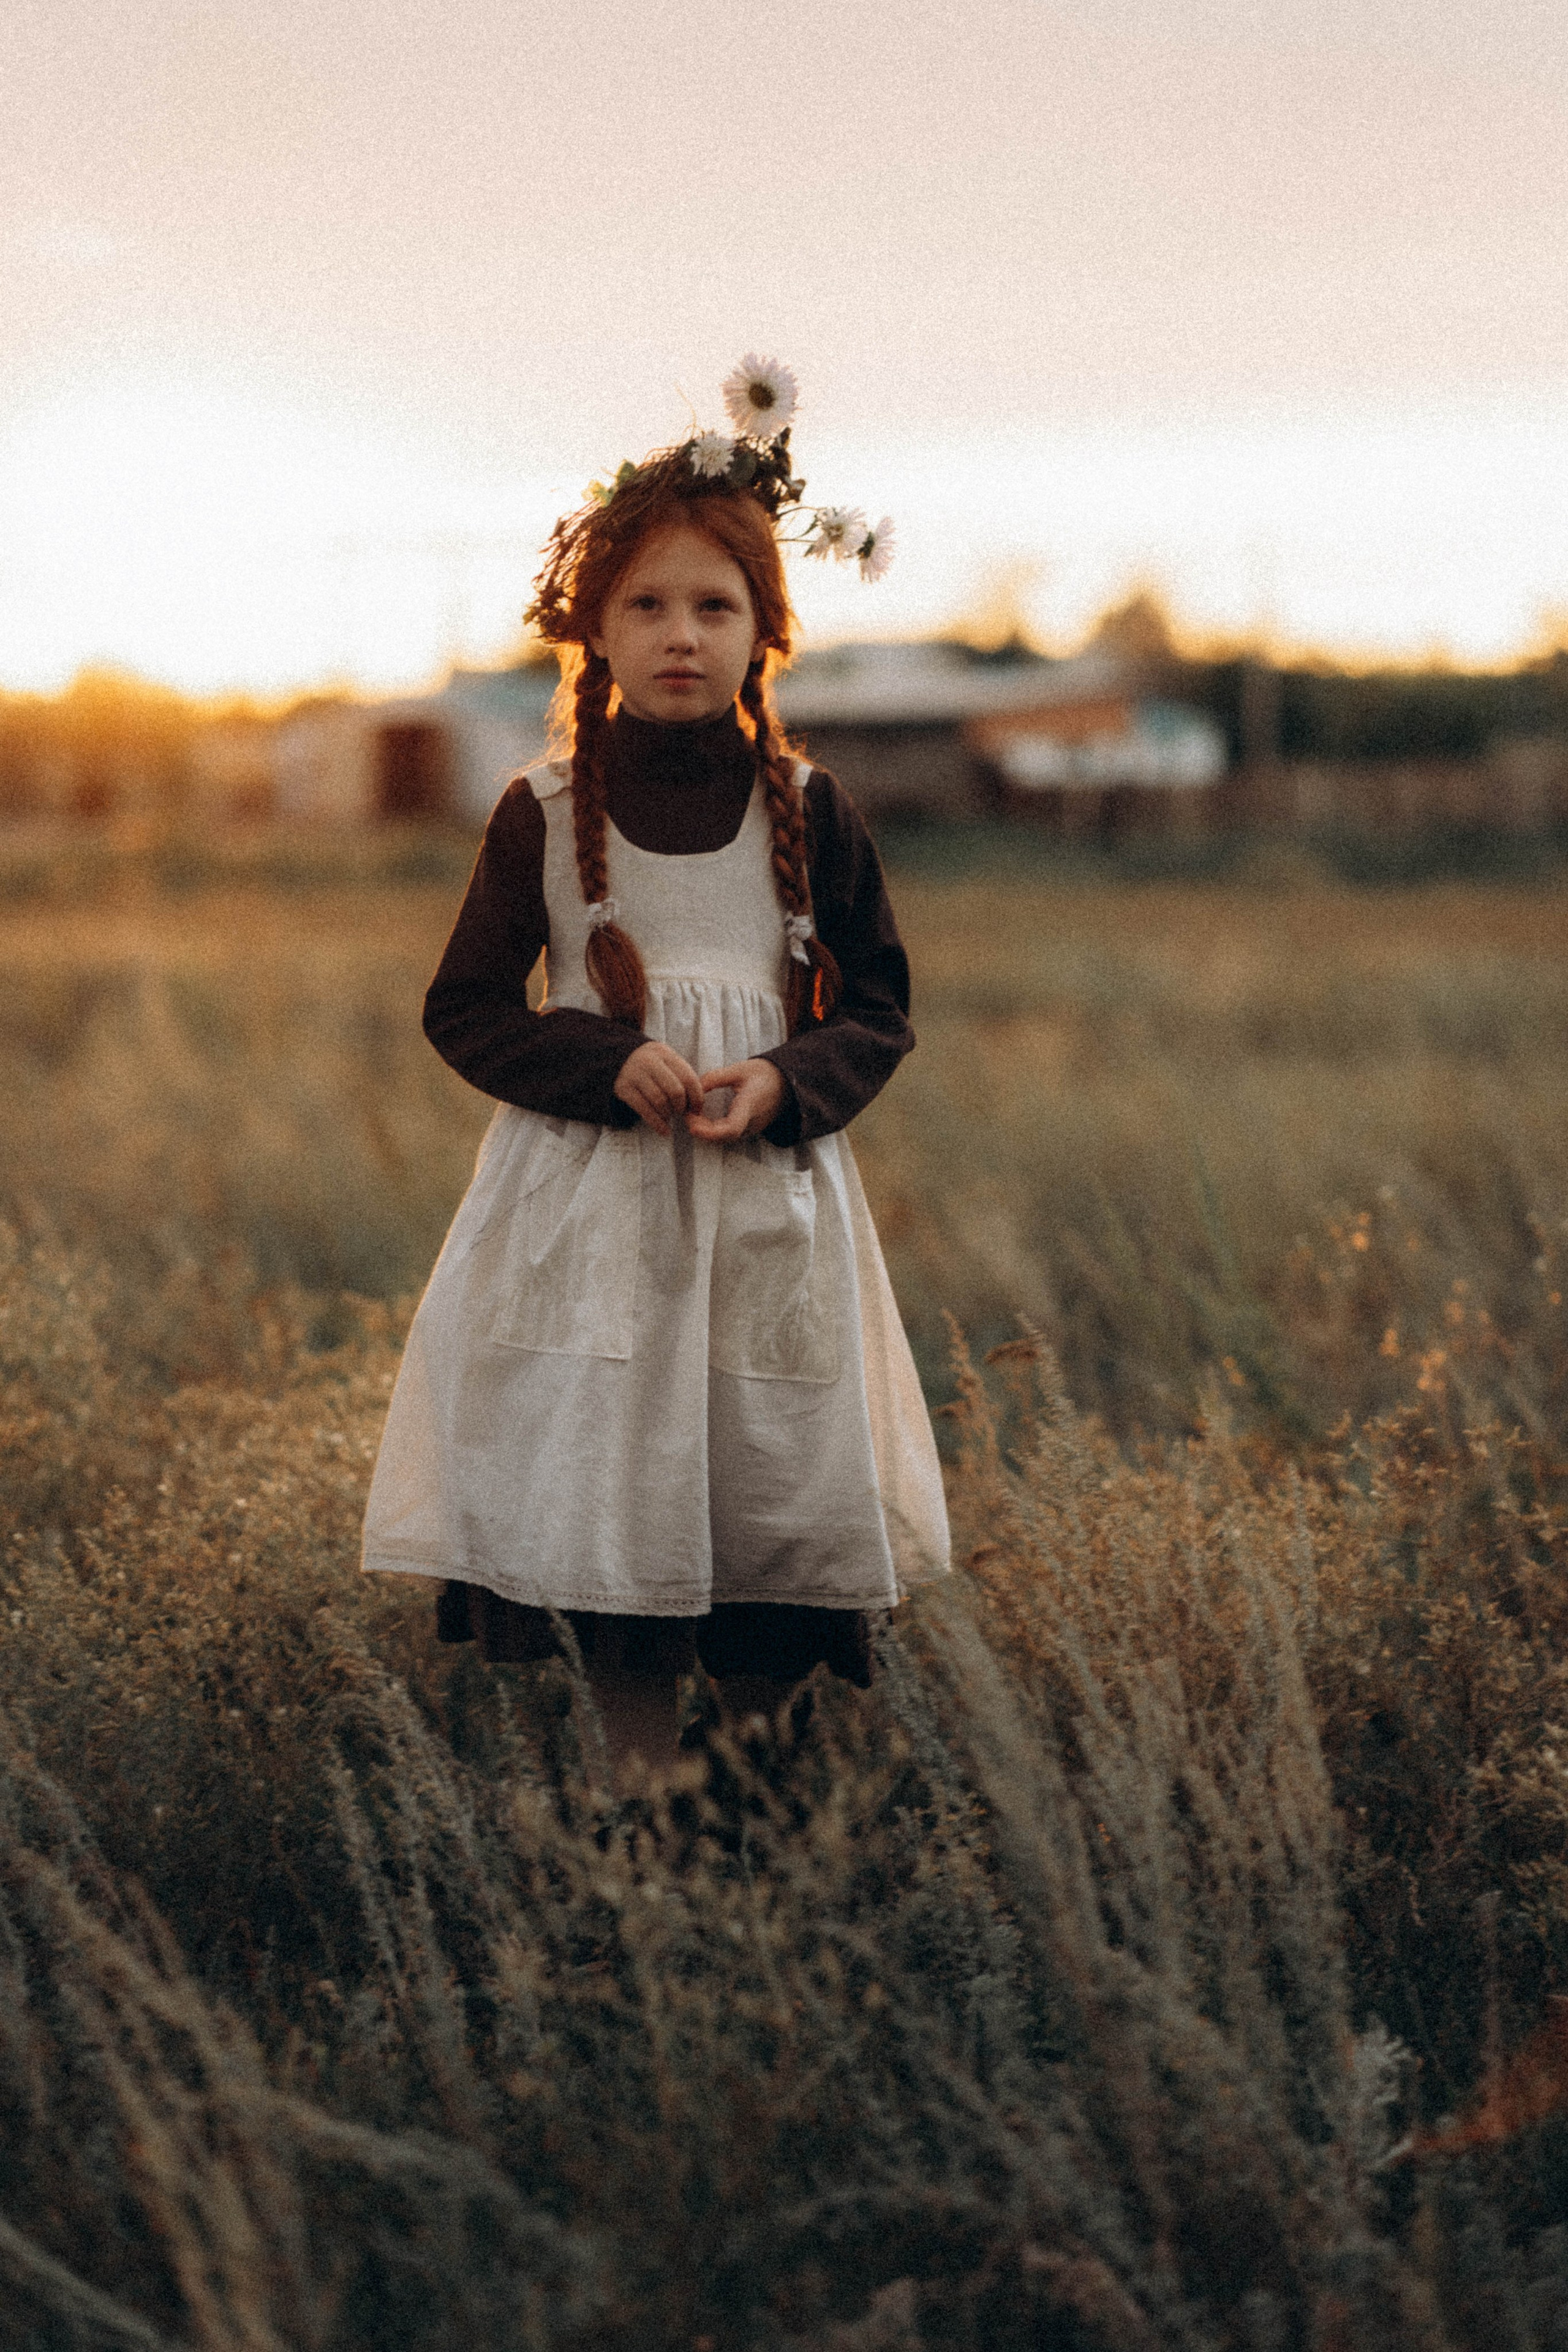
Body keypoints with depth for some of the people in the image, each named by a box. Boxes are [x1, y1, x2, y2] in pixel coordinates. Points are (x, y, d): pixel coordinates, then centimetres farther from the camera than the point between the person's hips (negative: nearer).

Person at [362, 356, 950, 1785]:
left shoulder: (810, 813, 3)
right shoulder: (544, 817, 2)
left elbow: (879, 1011, 8)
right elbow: (466, 1010, 4)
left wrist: (785, 1084, -13)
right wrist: (609, 1063, -13)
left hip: (769, 1199, 1)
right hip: (590, 1198, -1)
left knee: (778, 1490, 0)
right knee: (608, 1498, -2)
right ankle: (639, 1778, 11)